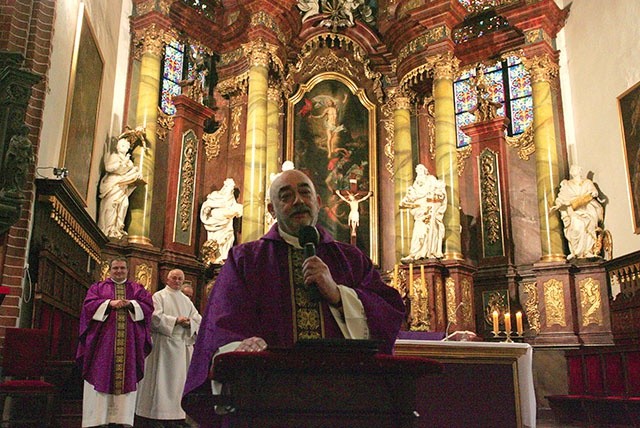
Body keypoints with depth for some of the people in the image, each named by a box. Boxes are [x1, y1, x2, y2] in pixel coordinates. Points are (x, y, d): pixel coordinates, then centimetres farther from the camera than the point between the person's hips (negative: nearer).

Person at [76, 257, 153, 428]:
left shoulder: (138, 289, 14)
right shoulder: (98, 287, 13)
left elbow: (148, 307, 2)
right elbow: (89, 305, -2)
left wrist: (130, 304, -14)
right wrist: (109, 303, -15)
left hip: (129, 340, 1)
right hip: (104, 339, -1)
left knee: (127, 375, -1)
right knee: (101, 374, -4)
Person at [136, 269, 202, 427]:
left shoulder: (186, 300, 18)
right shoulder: (159, 296, 3)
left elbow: (198, 319, 12)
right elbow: (155, 316, -11)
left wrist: (189, 322, -9)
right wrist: (176, 320, -16)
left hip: (183, 344, 5)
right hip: (164, 342, -5)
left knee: (180, 377, 3)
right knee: (164, 376, -5)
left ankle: (177, 412, 6)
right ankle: (163, 413, -1)